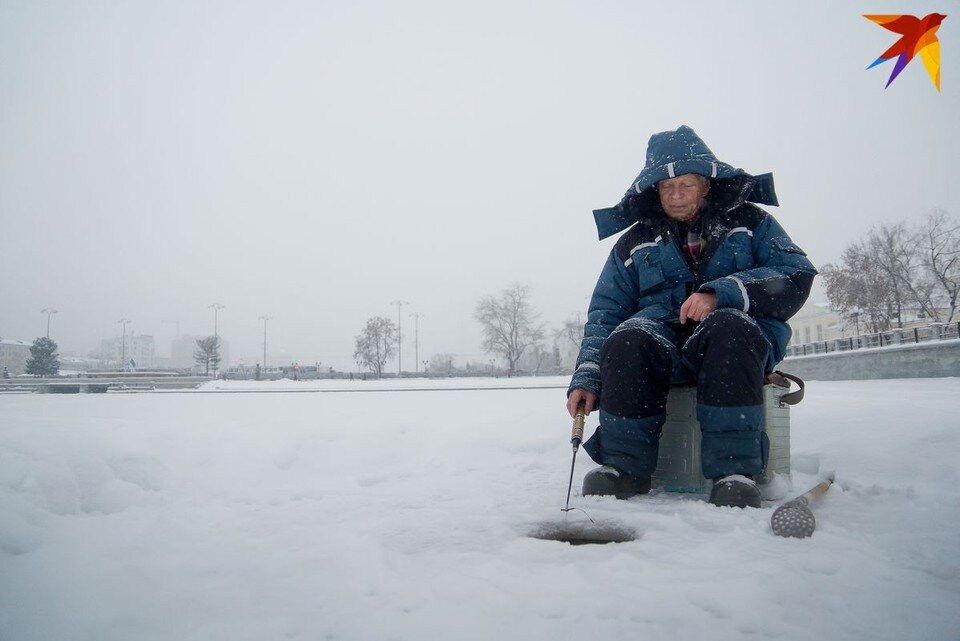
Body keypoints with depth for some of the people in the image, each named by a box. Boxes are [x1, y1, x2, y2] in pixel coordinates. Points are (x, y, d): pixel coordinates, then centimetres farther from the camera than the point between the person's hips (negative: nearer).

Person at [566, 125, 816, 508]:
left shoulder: (749, 223, 11)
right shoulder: (636, 242, 16)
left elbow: (796, 277, -4)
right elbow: (605, 312, 9)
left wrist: (720, 294, -20)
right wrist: (587, 378, -7)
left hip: (739, 336, -1)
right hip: (662, 331, 2)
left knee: (726, 327, -37)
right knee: (626, 340, -32)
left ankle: (734, 470, -35)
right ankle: (625, 464, -21)